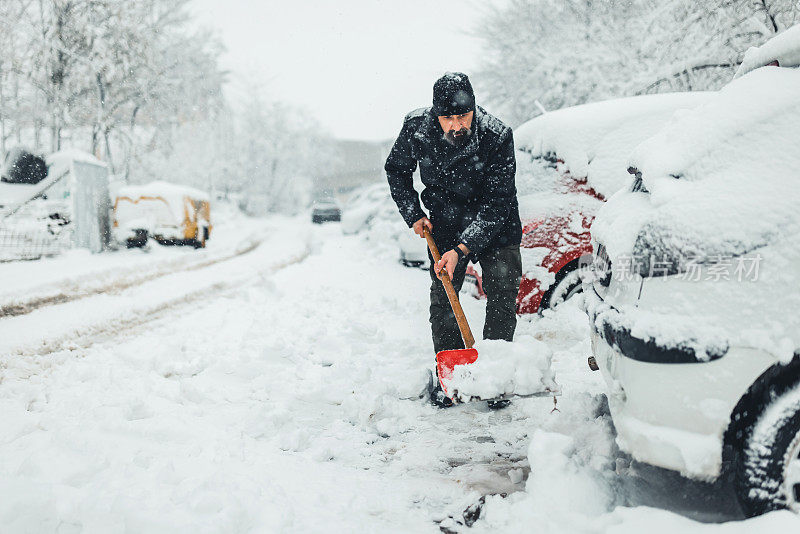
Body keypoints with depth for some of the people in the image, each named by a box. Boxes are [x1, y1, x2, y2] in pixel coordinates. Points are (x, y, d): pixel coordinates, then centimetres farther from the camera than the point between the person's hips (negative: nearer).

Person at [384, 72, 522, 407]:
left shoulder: (497, 136, -28)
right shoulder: (417, 128, -19)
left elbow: (496, 203, -27)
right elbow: (396, 170, 3)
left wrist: (462, 249, -34)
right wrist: (413, 215, -5)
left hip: (497, 227, -2)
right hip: (445, 226, 2)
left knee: (503, 297, -6)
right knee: (442, 297, -2)